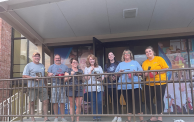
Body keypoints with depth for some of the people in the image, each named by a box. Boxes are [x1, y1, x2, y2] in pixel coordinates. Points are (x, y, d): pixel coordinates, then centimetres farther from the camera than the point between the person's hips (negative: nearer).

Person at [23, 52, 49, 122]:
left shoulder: (42, 66, 20)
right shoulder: (28, 65, 3)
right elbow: (24, 76, -6)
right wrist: (34, 78, -16)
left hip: (42, 86, 4)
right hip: (32, 87, -4)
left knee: (45, 101, -2)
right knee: (32, 102, 2)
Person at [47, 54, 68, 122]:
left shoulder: (64, 67, 17)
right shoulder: (51, 67, 16)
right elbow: (48, 75, 9)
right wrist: (50, 75, -14)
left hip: (62, 85, 1)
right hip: (54, 85, 0)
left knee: (62, 102, 0)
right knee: (55, 102, -2)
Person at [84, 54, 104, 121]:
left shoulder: (99, 67, 15)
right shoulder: (87, 68, 9)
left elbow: (103, 76, 15)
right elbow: (86, 78, -1)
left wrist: (100, 79, -7)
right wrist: (91, 70, -6)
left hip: (99, 87, 1)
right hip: (91, 87, -1)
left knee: (99, 102, -5)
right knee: (93, 102, 1)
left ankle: (99, 116, 7)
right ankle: (94, 117, 11)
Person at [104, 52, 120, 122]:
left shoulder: (118, 64, 2)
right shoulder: (106, 65, 15)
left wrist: (116, 77, -14)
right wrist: (107, 76, -4)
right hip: (109, 85, 4)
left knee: (117, 100, -5)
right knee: (113, 100, 8)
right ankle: (115, 115, 17)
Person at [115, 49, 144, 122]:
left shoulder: (135, 63, 14)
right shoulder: (120, 64, 18)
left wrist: (136, 73, -11)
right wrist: (119, 72, -5)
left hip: (135, 85, -2)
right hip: (124, 86, 2)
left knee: (137, 102, -5)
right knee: (128, 103, 5)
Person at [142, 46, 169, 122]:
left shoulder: (159, 59, 0)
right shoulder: (144, 63, 11)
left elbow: (166, 68, -4)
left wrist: (157, 72, -16)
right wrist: (145, 74, -7)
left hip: (160, 83, -4)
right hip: (149, 84, 5)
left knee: (159, 99, 1)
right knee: (148, 100, 2)